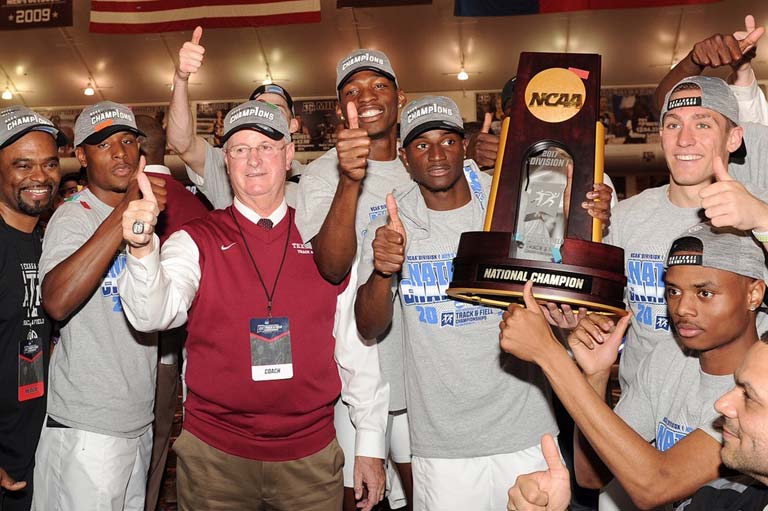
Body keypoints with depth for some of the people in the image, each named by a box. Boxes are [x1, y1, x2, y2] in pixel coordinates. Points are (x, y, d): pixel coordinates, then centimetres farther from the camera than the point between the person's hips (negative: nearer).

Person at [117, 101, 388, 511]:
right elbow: (152, 314, -17)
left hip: (311, 455, 1)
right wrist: (143, 249, -36)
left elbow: (355, 345, 4)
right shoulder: (196, 241, -1)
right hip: (214, 454, -1)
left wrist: (370, 445, 6)